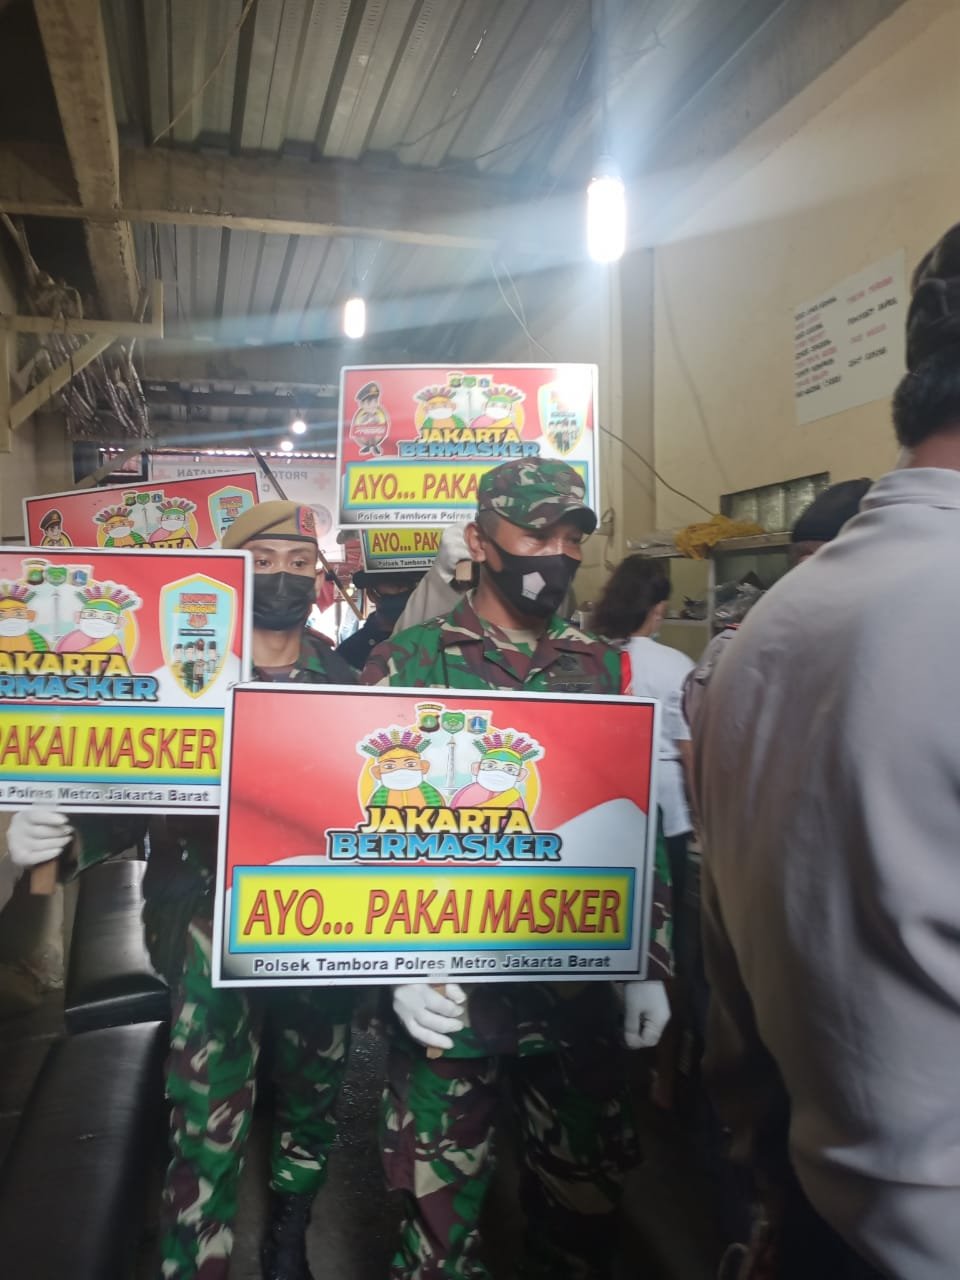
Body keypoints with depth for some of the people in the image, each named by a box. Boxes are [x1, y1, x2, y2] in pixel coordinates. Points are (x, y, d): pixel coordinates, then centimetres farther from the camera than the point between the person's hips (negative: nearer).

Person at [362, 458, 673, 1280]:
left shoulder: (604, 671, 5)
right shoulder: (408, 665, -5)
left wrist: (651, 964, 6)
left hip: (583, 992, 3)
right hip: (453, 994, -2)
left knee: (587, 1200, 18)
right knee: (441, 1211, 12)